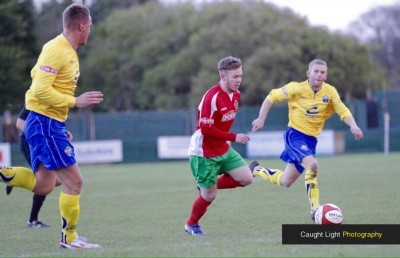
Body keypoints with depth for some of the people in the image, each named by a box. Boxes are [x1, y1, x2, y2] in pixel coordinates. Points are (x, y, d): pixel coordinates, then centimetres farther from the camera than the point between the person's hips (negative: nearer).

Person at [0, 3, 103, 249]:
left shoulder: (68, 51, 12)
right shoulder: (56, 50, -17)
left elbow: (36, 73, 24)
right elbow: (40, 90, -22)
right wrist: (75, 101, -20)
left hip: (52, 124, 10)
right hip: (44, 122, -10)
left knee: (43, 186, 13)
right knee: (74, 180, -5)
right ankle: (69, 237, 6)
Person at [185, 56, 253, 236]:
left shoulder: (236, 94, 1)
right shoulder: (212, 98, -26)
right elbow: (206, 129, -27)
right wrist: (233, 137, -25)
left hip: (223, 149, 8)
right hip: (204, 153, -8)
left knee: (246, 178, -1)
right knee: (210, 196, 0)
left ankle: (210, 185, 18)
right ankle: (191, 225, 25)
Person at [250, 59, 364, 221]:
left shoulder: (330, 92, -5)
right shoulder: (297, 88, -12)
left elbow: (344, 112, -10)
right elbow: (271, 97, -2)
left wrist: (353, 126, -29)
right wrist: (261, 119, -6)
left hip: (311, 140, 5)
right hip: (295, 134, -5)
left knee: (286, 181, 12)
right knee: (312, 164, -31)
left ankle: (257, 170, 40)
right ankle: (315, 210, -24)